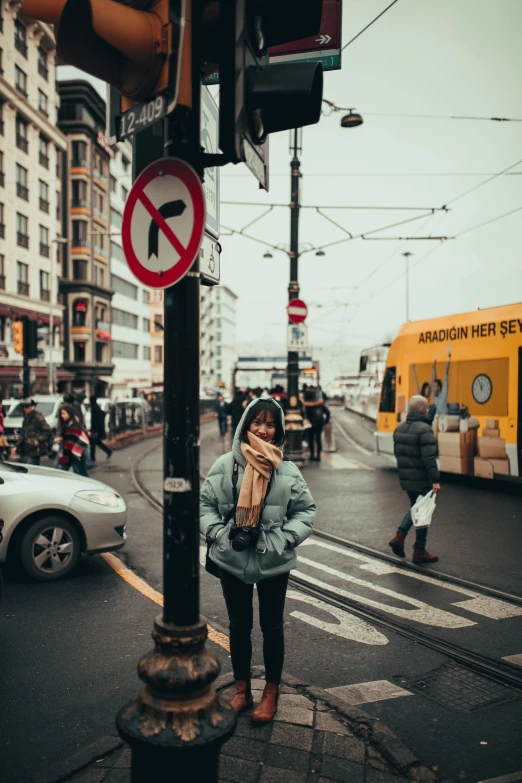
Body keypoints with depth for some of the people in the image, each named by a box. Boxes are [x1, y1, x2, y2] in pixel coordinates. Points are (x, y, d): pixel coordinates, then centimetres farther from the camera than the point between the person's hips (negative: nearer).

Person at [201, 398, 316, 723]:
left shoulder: (287, 471, -6)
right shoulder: (225, 465, -6)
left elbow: (306, 511, 1)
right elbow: (205, 503, 2)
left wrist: (285, 538, -11)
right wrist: (218, 532, -11)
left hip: (273, 562, -1)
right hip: (233, 560, 1)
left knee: (272, 628, 14)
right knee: (239, 626, 17)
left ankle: (271, 693, 33)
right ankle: (242, 689, 36)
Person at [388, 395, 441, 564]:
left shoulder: (399, 428, 9)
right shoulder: (424, 429, -18)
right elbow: (429, 458, -22)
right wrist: (435, 480, -19)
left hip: (405, 479, 8)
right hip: (422, 481, -7)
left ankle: (399, 535, 9)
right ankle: (419, 551, 13)